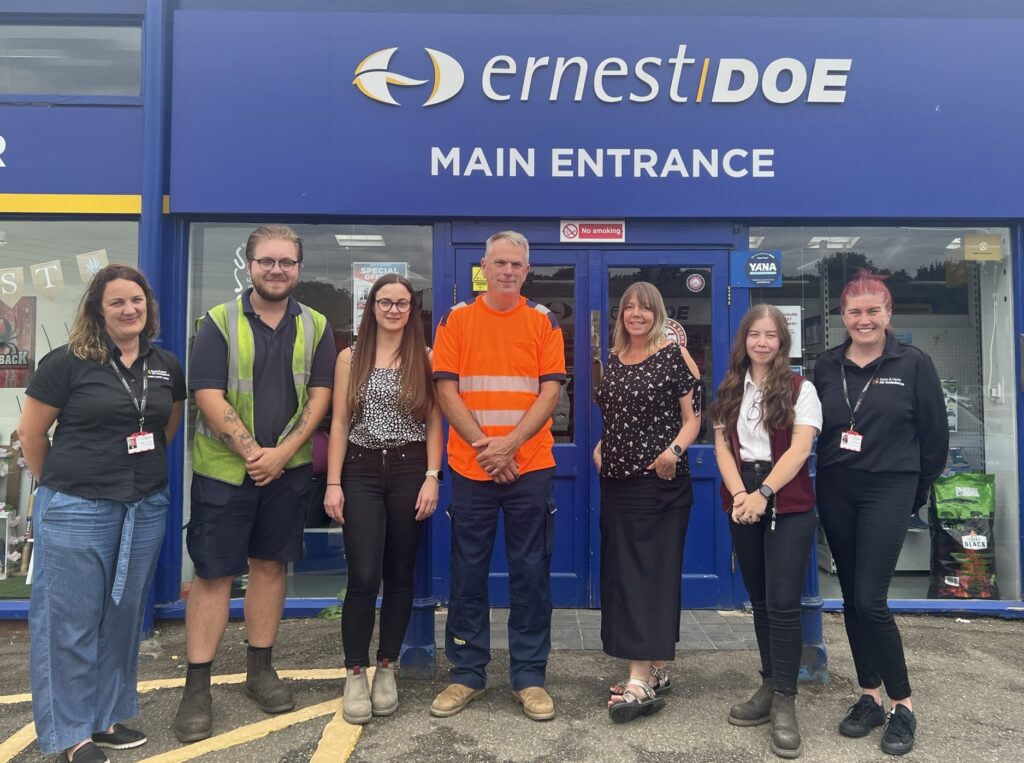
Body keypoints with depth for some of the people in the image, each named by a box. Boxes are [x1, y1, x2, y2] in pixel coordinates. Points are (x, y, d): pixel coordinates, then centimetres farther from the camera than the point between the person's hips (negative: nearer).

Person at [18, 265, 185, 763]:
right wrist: (58, 484, 7)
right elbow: (30, 432, -2)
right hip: (76, 510, -5)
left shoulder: (166, 367, 5)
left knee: (124, 615, 14)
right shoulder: (67, 362, -9)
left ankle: (108, 716, 30)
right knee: (70, 618, 5)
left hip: (146, 508, 5)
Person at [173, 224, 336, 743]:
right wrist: (252, 453, -15)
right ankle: (197, 686, 12)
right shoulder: (219, 322, -3)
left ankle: (260, 669, 25)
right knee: (213, 572, 2)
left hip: (288, 468, 3)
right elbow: (208, 396, -10)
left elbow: (319, 395, -1)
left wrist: (281, 453, -11)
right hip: (224, 468, -2)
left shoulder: (315, 327, 4)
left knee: (270, 565, 11)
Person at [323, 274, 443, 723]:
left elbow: (434, 424, 2)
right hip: (361, 472, 0)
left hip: (410, 471, 1)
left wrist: (432, 477, -7)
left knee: (400, 575, 8)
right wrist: (333, 483, -3)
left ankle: (387, 669, 22)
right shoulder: (349, 358, 6)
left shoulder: (425, 359, 4)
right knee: (363, 577, -6)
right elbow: (339, 423, 3)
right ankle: (355, 674, 10)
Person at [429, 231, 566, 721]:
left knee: (531, 572, 6)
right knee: (468, 572, 8)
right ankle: (467, 674, 22)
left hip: (530, 465, 0)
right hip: (469, 467, 0)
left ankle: (529, 676, 18)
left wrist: (509, 444, -12)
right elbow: (446, 390, -1)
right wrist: (484, 445, -11)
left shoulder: (544, 321, 6)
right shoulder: (456, 319, 5)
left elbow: (551, 390, -1)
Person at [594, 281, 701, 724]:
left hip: (660, 482, -7)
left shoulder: (674, 356, -5)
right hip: (617, 481, 7)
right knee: (622, 574, 9)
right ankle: (656, 671, 21)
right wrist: (601, 448, 7)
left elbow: (693, 418, -8)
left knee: (650, 573, -7)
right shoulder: (613, 360, 12)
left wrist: (674, 450, -24)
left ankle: (641, 681, -5)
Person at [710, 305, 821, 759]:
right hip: (742, 503, 4)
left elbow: (800, 448, -11)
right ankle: (769, 687, 22)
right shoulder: (730, 391, 11)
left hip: (789, 504, -4)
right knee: (759, 601, 11)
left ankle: (784, 702, 2)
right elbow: (722, 447, 3)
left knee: (783, 603, -7)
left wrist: (764, 493, -22)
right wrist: (740, 494, -14)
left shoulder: (801, 389, 0)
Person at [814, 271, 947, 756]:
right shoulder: (827, 367, 5)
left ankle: (902, 706, 10)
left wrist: (917, 492, 6)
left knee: (870, 599, -9)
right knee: (851, 597, 10)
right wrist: (827, 476, 11)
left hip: (888, 490, -4)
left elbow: (934, 434, 1)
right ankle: (870, 696, 24)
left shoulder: (914, 364, -5)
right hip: (835, 492, 4)